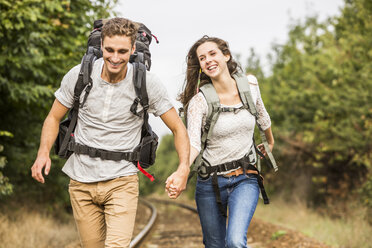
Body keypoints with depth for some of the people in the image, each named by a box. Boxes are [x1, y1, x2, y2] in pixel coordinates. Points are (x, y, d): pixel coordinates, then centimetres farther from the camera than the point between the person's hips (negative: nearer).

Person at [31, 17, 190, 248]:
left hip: (122, 181, -2)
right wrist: (43, 152, -11)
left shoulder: (147, 84, -9)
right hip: (81, 181, 2)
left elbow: (178, 128, -2)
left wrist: (184, 168, -18)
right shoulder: (79, 75, -5)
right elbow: (54, 117, 7)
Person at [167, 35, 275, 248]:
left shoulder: (250, 85, -3)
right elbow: (193, 142, -24)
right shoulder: (199, 100, -12)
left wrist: (270, 141, 36)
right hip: (210, 182, 0)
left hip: (245, 180, 0)